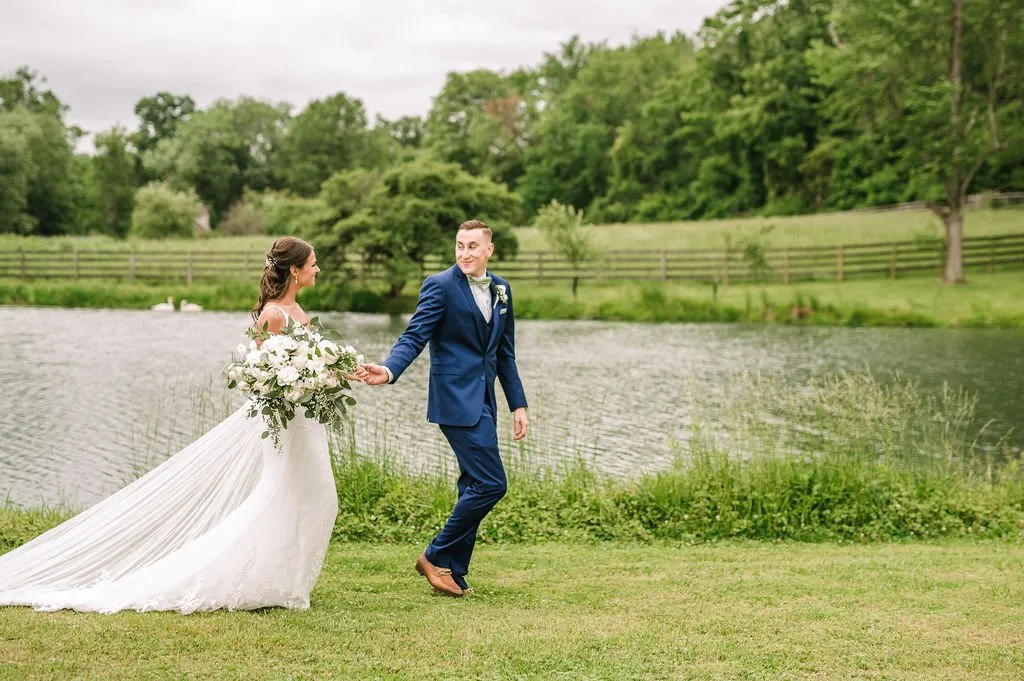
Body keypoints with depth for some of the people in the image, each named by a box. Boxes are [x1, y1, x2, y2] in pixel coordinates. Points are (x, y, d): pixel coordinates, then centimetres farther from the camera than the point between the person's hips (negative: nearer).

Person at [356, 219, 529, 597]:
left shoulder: (501, 289, 13)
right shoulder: (440, 286, -8)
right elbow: (415, 337, -15)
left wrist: (518, 404, 14)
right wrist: (388, 370, -34)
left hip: (483, 401, 8)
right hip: (457, 400, -8)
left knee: (474, 486, 10)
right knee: (491, 483, -12)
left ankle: (454, 573, 19)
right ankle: (436, 556, 2)